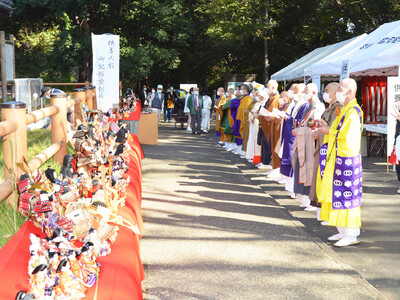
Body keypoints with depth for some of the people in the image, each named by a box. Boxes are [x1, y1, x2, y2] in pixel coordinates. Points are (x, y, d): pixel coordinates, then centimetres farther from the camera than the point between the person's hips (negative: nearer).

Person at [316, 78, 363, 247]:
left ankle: (351, 235, 3)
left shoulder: (352, 112, -18)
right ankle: (343, 232, 22)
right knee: (338, 195, 14)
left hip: (347, 160, -10)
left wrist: (329, 132, -11)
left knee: (346, 195, -5)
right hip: (339, 159, 10)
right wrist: (328, 128, 7)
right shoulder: (345, 109, 13)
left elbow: (346, 137, -23)